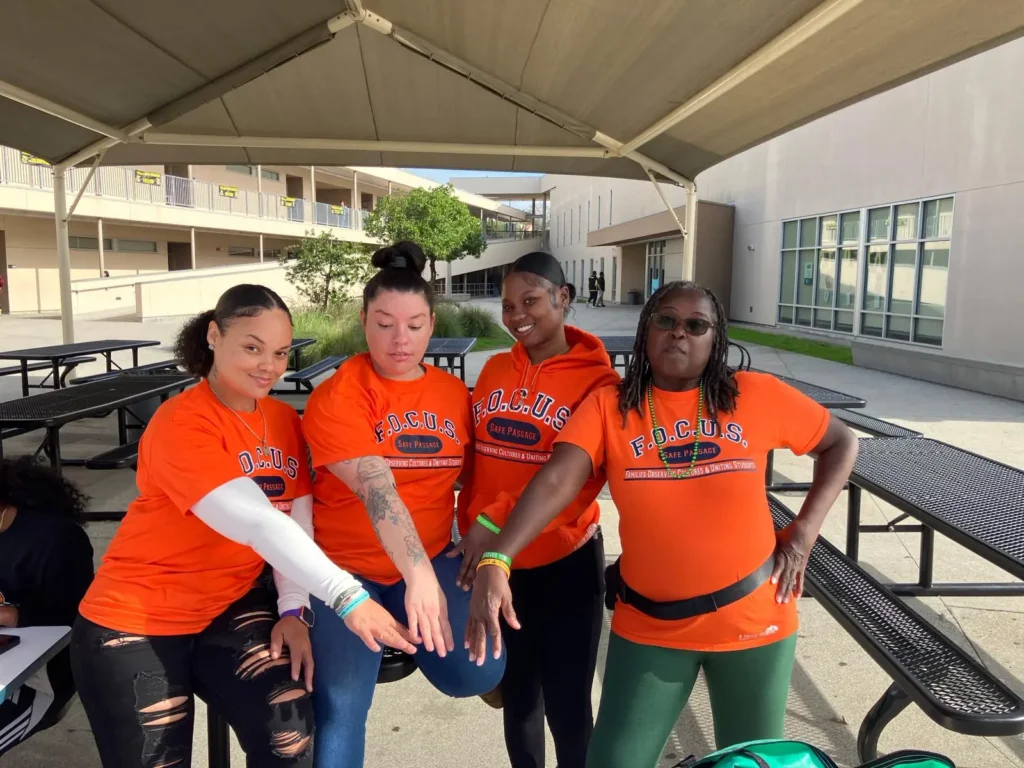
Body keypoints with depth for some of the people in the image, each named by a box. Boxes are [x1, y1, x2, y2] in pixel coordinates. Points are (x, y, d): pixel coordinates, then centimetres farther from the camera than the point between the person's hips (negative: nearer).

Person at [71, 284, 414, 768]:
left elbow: (297, 520, -2)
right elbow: (255, 522, -34)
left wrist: (294, 609, -14)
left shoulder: (284, 419, 2)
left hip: (233, 604, 5)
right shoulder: (181, 424, -22)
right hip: (137, 619, -4)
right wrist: (346, 597, -40)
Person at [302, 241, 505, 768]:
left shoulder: (454, 392, 1)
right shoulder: (338, 396, -15)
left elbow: (469, 474, 16)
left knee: (479, 673, -11)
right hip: (345, 566, -3)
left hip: (430, 559, 4)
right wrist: (418, 575, -41)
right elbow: (376, 489, -31)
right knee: (340, 706, -17)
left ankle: (412, 639, 18)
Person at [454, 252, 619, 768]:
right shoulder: (494, 371, 4)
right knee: (516, 691, 20)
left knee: (567, 700, 7)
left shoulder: (597, 380, -11)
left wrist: (498, 520, -25)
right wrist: (470, 529, 6)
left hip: (565, 561, -4)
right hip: (497, 562, 4)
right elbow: (474, 461, 9)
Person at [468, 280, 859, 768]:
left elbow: (841, 443, 6)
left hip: (751, 618, 1)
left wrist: (804, 532, -4)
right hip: (648, 627, 0)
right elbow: (554, 482, -21)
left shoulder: (757, 396, -7)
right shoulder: (607, 407, -9)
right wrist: (495, 562, -35)